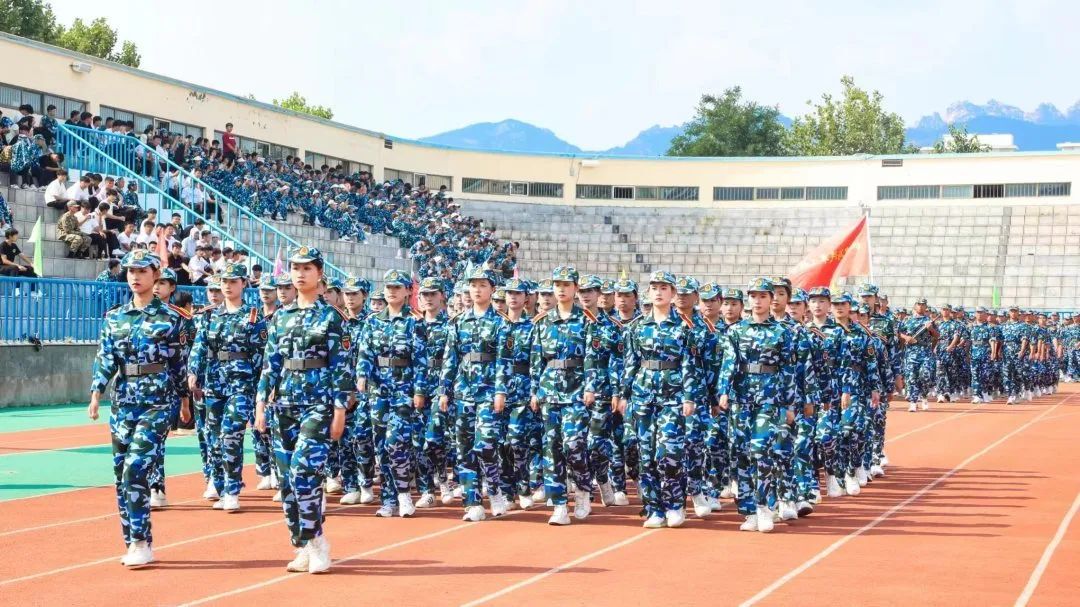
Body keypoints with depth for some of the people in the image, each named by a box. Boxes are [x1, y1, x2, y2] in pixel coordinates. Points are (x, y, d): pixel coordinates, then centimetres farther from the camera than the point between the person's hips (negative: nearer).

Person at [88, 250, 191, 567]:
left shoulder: (170, 318, -1)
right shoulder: (114, 317, 9)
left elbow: (180, 363, 5)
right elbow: (105, 359, 3)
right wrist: (96, 393, -11)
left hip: (156, 402, -5)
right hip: (122, 402, 5)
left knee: (135, 470, -16)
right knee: (121, 475, 6)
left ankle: (141, 543, -11)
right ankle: (135, 544, 16)